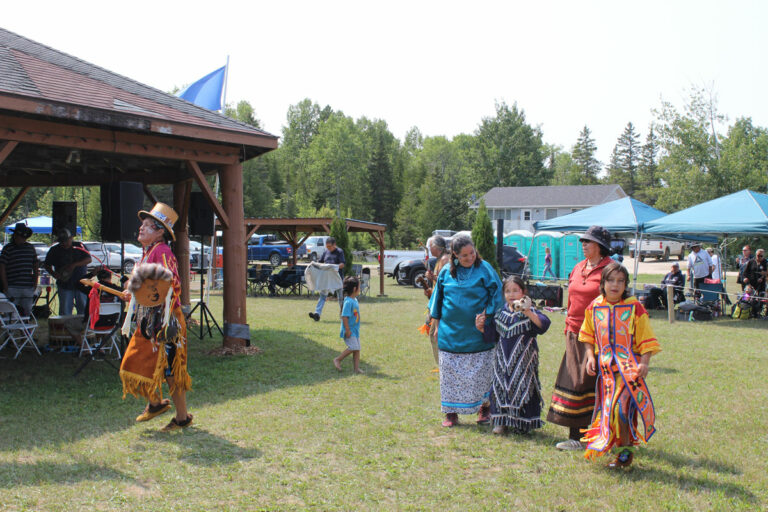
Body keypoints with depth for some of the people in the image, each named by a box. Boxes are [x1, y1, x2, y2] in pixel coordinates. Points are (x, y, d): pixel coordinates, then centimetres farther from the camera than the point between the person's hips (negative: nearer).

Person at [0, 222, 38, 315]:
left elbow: (35, 265, 19)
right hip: (13, 288, -4)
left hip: (28, 287, 4)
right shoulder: (8, 248, -1)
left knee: (27, 313, 6)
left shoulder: (30, 248, 12)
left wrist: (35, 282, 10)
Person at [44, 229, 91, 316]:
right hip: (64, 285, 1)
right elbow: (47, 265, 12)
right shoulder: (54, 250, 5)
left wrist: (74, 265, -19)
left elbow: (89, 259, -7)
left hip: (81, 284, -1)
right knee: (65, 311, 0)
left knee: (83, 308, 2)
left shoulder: (79, 246, 1)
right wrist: (54, 274, -7)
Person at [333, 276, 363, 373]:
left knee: (357, 349, 7)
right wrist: (347, 330, -22)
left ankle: (357, 368, 11)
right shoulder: (348, 302, -20)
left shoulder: (355, 300, 10)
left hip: (355, 330, 9)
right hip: (349, 330, -9)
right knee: (353, 347, -15)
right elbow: (344, 317, -22)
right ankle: (337, 359, 1)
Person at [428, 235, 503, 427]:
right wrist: (437, 325, 13)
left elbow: (496, 294, -3)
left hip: (477, 334, -2)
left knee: (481, 373, 3)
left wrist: (486, 318, -11)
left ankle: (484, 407, 21)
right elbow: (438, 298, 14)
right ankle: (451, 412, 14)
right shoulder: (446, 272, 4)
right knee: (450, 374, 5)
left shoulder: (484, 269, -3)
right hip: (451, 333, 2)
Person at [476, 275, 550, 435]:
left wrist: (528, 313, -35)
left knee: (522, 388, -1)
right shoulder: (500, 314, 8)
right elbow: (493, 335, 17)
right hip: (503, 360, 4)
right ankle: (502, 422, 19)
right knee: (501, 387, 6)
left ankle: (522, 423, 13)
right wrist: (482, 327, 1)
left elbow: (544, 325, -24)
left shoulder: (529, 312, -6)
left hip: (523, 360, -4)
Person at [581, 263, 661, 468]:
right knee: (607, 409, 8)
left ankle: (625, 450, 0)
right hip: (606, 367, 4)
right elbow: (588, 335, 18)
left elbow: (646, 339, -4)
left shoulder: (634, 307, -6)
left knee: (619, 407, -15)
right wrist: (590, 356, 7)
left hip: (629, 366, -4)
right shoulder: (594, 307, 5)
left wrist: (644, 363, -13)